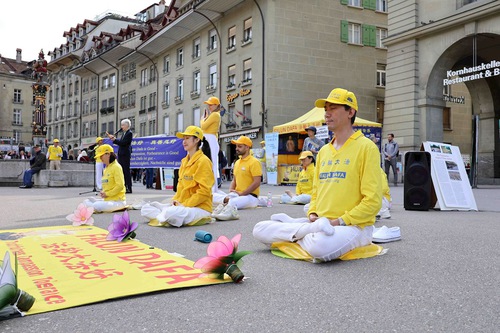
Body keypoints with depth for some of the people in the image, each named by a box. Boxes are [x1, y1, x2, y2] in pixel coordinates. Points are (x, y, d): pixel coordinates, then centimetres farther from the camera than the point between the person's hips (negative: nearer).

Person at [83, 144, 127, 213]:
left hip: (117, 200, -10)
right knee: (86, 202, 5)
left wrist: (107, 194, -15)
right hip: (107, 199, 10)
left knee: (97, 206, -29)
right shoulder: (106, 169, 17)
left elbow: (120, 186, -18)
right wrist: (103, 192, 4)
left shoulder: (116, 167, -11)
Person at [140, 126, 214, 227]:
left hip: (200, 208, -9)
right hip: (182, 205, 9)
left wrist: (184, 204, -18)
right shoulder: (184, 161, 15)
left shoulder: (203, 161, -11)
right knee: (145, 209, -1)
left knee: (170, 213, -39)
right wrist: (175, 200, 2)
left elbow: (204, 192, -17)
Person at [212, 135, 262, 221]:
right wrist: (230, 192, 3)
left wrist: (241, 194, -16)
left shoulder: (254, 162, -7)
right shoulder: (237, 162, 18)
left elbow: (257, 183, -15)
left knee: (232, 202, -38)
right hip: (236, 194, 8)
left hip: (250, 196, -7)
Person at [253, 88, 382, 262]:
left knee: (319, 247, -42)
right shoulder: (323, 151, 18)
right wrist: (312, 214, 1)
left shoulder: (366, 147, -5)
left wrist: (340, 221, -16)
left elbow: (373, 201, -12)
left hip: (354, 225, -7)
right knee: (260, 229, -4)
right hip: (320, 222, 7)